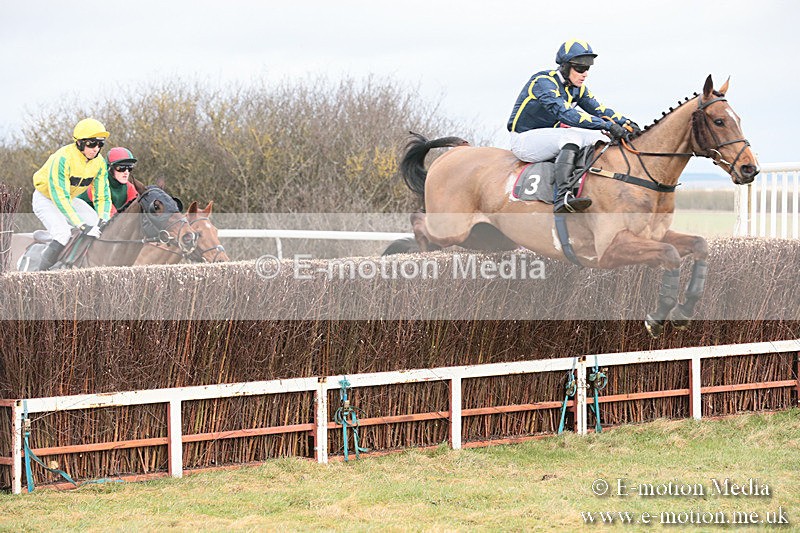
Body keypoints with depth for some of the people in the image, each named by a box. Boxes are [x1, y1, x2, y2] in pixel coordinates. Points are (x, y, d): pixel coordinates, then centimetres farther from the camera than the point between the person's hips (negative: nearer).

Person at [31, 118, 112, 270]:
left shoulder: (99, 163, -12)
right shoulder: (63, 158, -34)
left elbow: (102, 196, -7)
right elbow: (60, 196, -37)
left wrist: (103, 220, -26)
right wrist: (82, 225, -42)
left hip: (70, 199, 7)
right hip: (45, 198, -7)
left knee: (97, 227, -7)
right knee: (62, 233, -30)